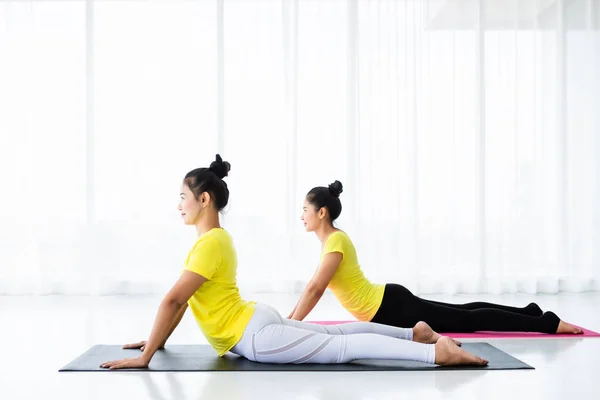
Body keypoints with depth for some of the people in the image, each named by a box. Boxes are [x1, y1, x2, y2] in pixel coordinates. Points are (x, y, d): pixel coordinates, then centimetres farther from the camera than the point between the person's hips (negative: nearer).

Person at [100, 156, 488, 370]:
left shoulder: (210, 243, -20)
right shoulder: (216, 238, 13)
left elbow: (173, 299, -25)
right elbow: (185, 298, 20)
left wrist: (144, 357, -22)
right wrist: (159, 340, 22)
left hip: (256, 336, -10)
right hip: (256, 322, 10)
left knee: (342, 347, -12)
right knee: (334, 332, 19)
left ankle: (436, 351, -17)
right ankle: (415, 333, 24)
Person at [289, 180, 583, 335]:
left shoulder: (335, 241, -19)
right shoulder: (332, 239, 10)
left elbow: (315, 290, -25)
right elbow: (314, 286, 18)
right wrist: (290, 319, 16)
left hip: (392, 308, -9)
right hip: (389, 302, 9)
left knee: (469, 320, -5)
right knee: (464, 313, 18)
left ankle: (547, 323, -1)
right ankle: (529, 312, 26)